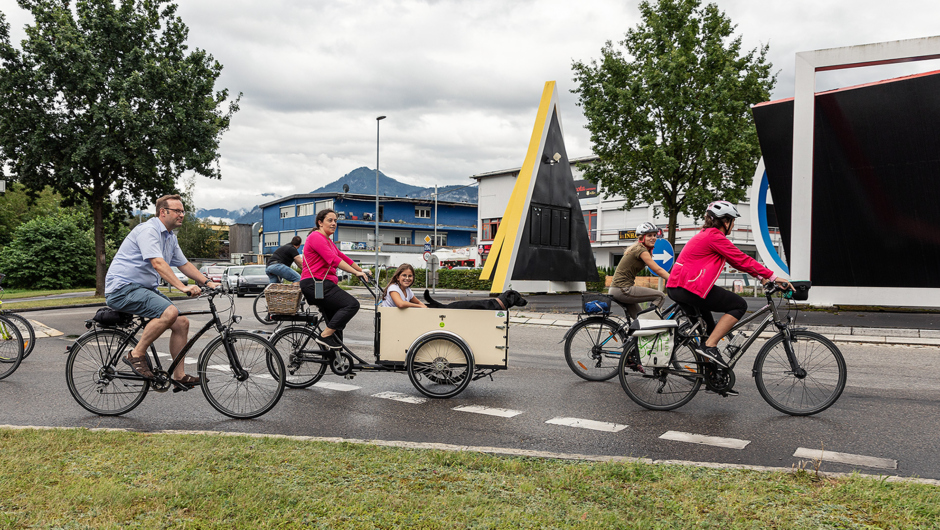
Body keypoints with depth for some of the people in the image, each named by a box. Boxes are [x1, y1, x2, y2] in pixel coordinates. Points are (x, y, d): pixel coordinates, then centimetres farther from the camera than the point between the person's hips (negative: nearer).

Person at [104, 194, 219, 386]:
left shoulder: (170, 237, 15)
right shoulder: (148, 230, -16)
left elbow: (184, 264, 21)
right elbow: (158, 263, -28)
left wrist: (208, 282, 8)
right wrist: (183, 287, -36)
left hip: (145, 289, 10)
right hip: (122, 288, -10)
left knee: (182, 323, -1)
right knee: (170, 312, -31)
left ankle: (179, 376, 5)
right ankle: (136, 355, -15)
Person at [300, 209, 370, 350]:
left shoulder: (328, 240, 22)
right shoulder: (316, 237, -11)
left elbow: (342, 257, 25)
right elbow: (333, 259, -21)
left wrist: (361, 270, 24)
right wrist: (356, 272, -23)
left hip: (323, 284, 11)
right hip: (315, 284, -11)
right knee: (352, 304, -19)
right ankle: (325, 336, -16)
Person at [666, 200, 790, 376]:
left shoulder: (706, 234, 20)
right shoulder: (715, 236, -11)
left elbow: (736, 261, 22)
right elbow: (743, 260, -11)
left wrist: (760, 276, 18)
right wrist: (773, 277, -5)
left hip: (675, 287, 10)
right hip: (689, 288, -10)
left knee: (709, 328, 19)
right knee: (739, 305, -3)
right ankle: (709, 346, -8)